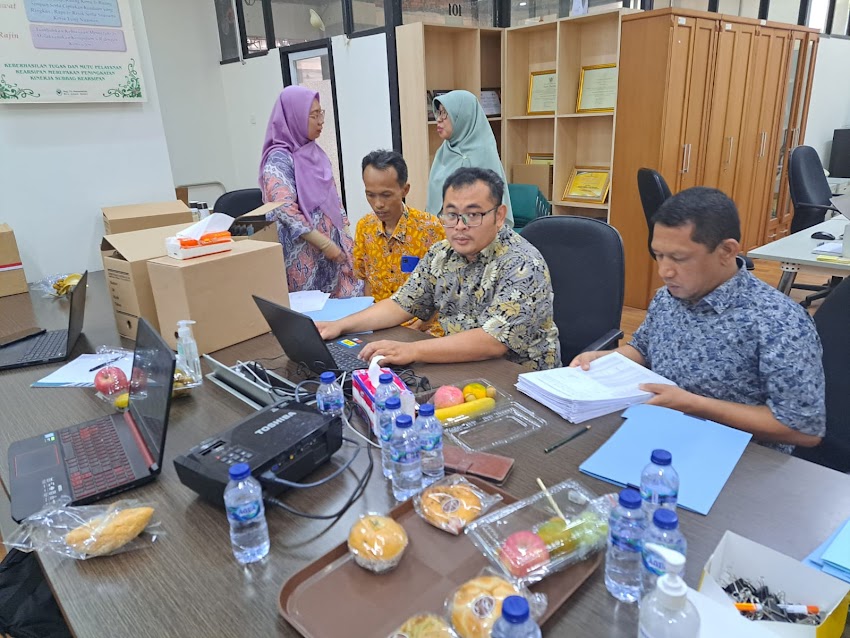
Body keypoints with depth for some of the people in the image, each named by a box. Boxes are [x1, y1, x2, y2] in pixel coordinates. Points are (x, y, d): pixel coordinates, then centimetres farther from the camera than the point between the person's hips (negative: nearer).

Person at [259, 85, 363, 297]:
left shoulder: (314, 152, 10)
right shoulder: (279, 159, -14)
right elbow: (286, 213, -21)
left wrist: (345, 239, 8)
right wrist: (325, 244, -19)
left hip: (334, 245, 7)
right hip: (305, 255, -7)